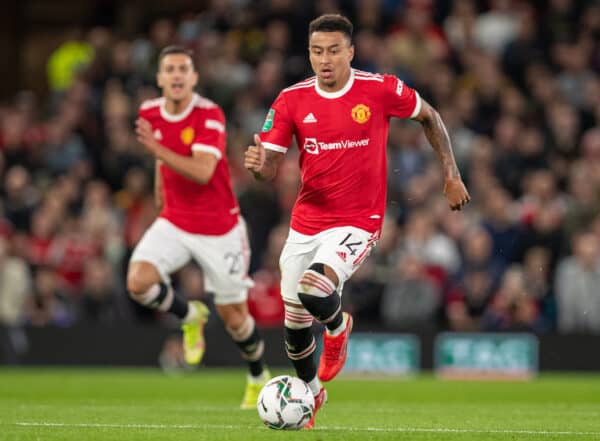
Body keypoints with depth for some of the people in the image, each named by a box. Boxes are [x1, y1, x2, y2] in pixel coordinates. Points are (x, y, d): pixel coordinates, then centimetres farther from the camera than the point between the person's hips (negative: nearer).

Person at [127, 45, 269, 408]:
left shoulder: (210, 115, -19)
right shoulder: (151, 113, 0)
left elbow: (202, 172, -32)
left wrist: (156, 148, -40)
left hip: (219, 228, -4)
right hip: (174, 224, 4)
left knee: (234, 317, 3)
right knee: (138, 282, -21)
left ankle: (259, 376, 33)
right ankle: (190, 316, 10)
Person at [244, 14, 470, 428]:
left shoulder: (380, 90, -10)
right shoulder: (292, 100, -3)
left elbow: (430, 116, 8)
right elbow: (270, 168, -4)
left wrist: (451, 174, 5)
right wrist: (258, 164, -28)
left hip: (358, 222, -4)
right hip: (305, 223, 4)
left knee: (315, 293, -29)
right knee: (295, 327, 9)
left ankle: (338, 327, 8)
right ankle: (311, 393, 39)